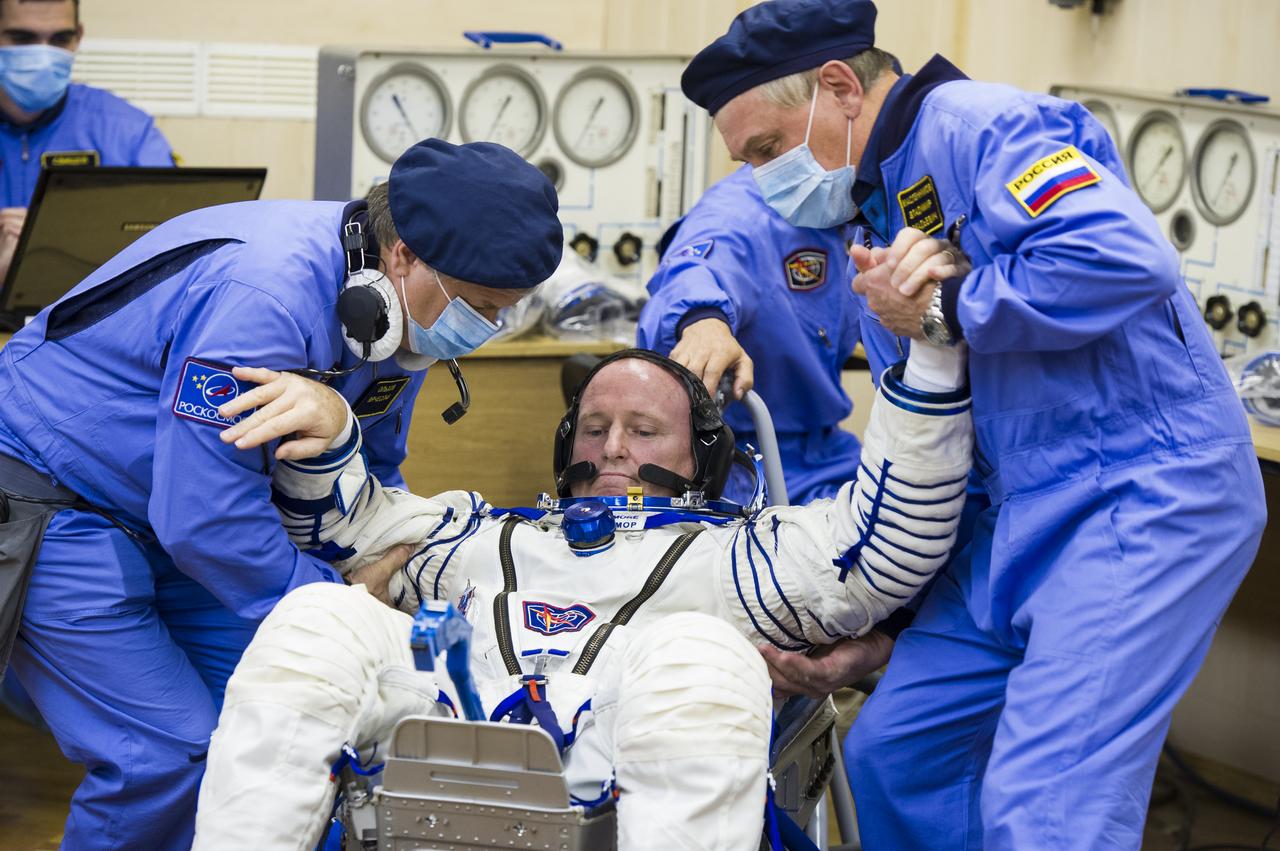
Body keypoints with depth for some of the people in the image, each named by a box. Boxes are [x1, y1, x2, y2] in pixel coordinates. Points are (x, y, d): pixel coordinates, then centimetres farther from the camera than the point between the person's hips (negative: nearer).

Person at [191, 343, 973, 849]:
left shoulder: (731, 554, 31)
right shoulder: (489, 536, 41)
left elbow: (888, 545, 17)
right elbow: (338, 519, 39)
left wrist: (932, 355, 7)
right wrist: (319, 427, 17)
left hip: (611, 776, -2)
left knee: (699, 657, -34)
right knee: (319, 622, -21)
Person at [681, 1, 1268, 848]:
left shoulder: (975, 122, -11)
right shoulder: (877, 205, 18)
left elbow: (1124, 258, -27)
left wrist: (947, 306, -17)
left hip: (1143, 487, -10)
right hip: (1024, 517, 10)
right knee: (891, 755, 11)